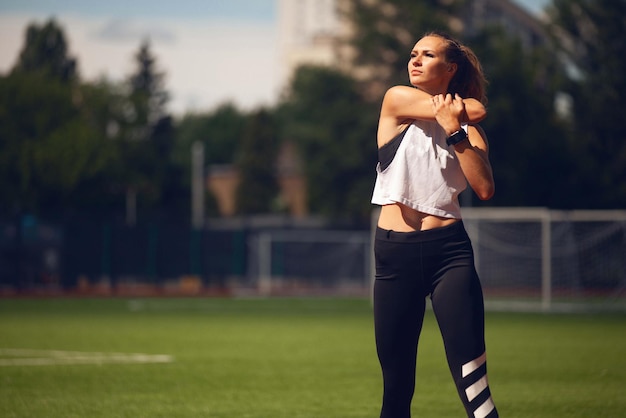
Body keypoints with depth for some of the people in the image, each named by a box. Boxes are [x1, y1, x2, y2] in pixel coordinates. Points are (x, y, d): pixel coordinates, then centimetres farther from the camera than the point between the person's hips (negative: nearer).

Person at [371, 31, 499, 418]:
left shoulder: (467, 129, 9)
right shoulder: (397, 100, 2)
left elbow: (485, 188, -8)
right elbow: (475, 108, -7)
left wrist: (455, 131, -11)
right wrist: (462, 113, 14)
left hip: (450, 251, 1)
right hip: (396, 253, 0)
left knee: (471, 376, -12)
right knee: (397, 384, 2)